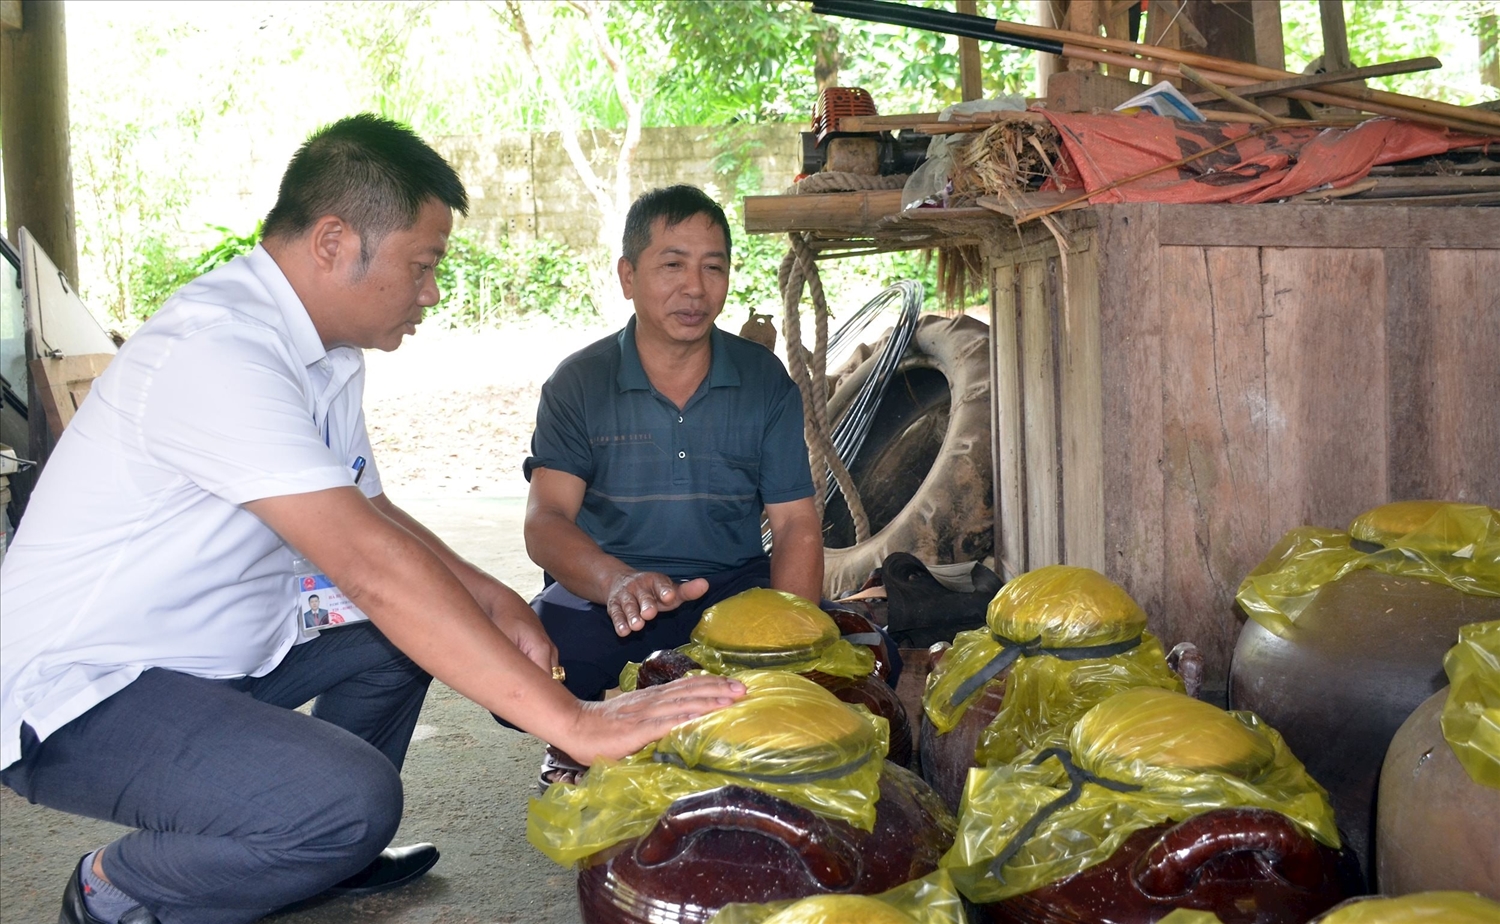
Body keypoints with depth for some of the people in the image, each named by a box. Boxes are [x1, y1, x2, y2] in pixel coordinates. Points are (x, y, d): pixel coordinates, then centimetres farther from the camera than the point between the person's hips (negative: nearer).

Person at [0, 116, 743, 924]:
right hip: (81, 696, -10)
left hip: (209, 655, 10)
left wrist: (494, 602, -3)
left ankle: (330, 859, 24)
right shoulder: (216, 350, -27)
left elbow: (369, 516, 16)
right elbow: (371, 567, -35)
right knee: (351, 799, -29)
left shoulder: (324, 352, 5)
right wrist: (571, 722, -36)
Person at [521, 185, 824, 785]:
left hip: (732, 588, 2)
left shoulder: (764, 380, 3)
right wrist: (618, 582, -38)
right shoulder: (578, 385, -2)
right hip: (602, 595, -1)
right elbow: (546, 524, -14)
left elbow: (796, 526, -1)